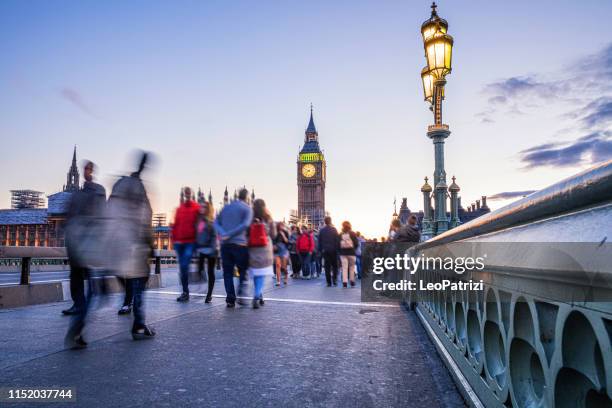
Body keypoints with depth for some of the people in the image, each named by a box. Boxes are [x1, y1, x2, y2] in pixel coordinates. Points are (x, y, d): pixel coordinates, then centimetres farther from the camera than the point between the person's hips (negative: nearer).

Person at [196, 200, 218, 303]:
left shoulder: (211, 221, -3)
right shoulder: (198, 220, 11)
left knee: (210, 272, 5)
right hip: (201, 249, 4)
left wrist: (213, 248, -15)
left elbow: (214, 236, -7)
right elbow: (197, 235, 13)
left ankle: (209, 294, 14)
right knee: (200, 270, -4)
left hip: (210, 249, -4)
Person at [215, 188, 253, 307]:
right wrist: (230, 235, -13)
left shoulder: (226, 207, 16)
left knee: (227, 272, 7)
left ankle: (230, 299, 1)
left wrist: (223, 233, -8)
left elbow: (216, 222, 8)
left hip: (225, 244, 4)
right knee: (243, 271, 10)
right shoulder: (247, 209, 1)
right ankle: (241, 295, -1)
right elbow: (245, 225, -14)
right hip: (240, 244, -4)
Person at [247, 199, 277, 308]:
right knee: (261, 275, 2)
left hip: (252, 250, 1)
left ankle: (259, 296, 21)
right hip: (265, 250, -1)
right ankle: (256, 297, -12)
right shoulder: (268, 219, -3)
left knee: (256, 274, 13)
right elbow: (274, 235, 4)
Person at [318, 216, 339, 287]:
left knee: (327, 266, 5)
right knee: (334, 266, 10)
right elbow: (337, 240, -7)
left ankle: (329, 282, 2)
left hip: (325, 250, 2)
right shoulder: (334, 229, -5)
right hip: (333, 250, -2)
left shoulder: (321, 230, 3)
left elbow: (319, 241, 6)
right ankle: (334, 280, -3)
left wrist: (320, 250, 11)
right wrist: (337, 249, -2)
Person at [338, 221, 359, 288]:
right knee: (352, 267, 11)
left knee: (344, 267, 0)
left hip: (343, 253, 1)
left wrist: (340, 251, 9)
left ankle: (344, 281, -7)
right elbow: (356, 243, -4)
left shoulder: (340, 235, 0)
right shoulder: (352, 234, -3)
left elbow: (338, 244, -3)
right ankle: (352, 280, 13)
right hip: (351, 252, -1)